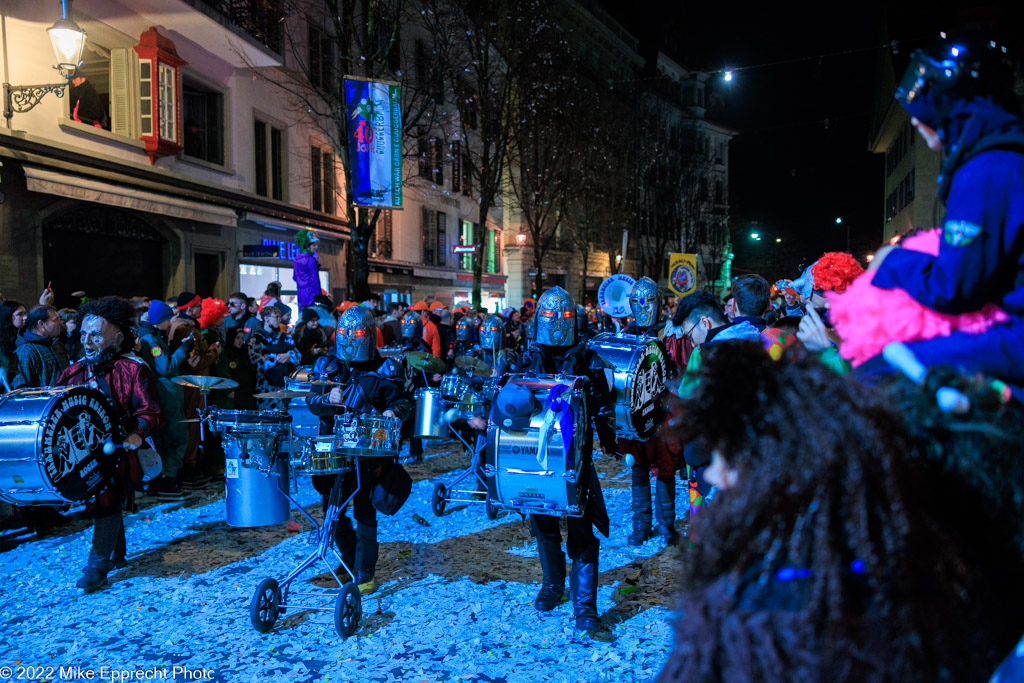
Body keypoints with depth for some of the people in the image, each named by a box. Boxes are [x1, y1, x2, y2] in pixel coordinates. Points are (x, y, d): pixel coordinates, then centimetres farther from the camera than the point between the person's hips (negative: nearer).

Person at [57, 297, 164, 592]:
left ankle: (98, 566, 2)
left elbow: (152, 413, -14)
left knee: (107, 501, -10)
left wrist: (137, 434, -30)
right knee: (103, 502, 16)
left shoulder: (132, 370, -9)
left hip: (117, 450, -6)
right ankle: (116, 554, 33)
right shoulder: (75, 372, 10)